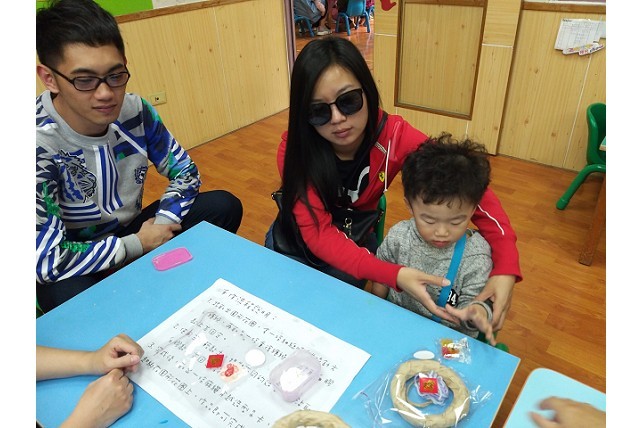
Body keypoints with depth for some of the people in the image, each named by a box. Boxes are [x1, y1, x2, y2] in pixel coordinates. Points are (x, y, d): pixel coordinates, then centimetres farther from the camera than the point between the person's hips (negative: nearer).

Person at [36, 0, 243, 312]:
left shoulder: (135, 111, -15)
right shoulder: (41, 143, -28)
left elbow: (184, 172, -2)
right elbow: (44, 258, -29)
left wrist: (162, 226, -17)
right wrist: (139, 245, -21)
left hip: (130, 231, 5)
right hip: (74, 267, -4)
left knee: (225, 206, -10)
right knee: (68, 296, -38)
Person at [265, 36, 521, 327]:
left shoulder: (393, 136, -27)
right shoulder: (294, 149, -29)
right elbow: (317, 233, -34)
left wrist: (505, 268, -34)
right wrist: (394, 274, -48)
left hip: (356, 236, 0)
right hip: (297, 237, 0)